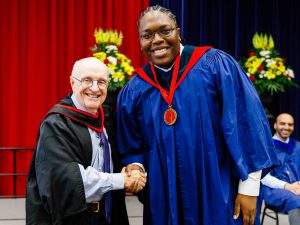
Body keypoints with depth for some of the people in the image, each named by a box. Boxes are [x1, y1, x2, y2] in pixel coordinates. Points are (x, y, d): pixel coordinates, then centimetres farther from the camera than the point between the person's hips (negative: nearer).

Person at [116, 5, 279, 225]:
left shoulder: (217, 65, -8)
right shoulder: (133, 92, 3)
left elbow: (248, 127, -9)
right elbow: (131, 149, 11)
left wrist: (249, 187, -12)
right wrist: (136, 166, -11)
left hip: (220, 198, -3)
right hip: (164, 203, 3)